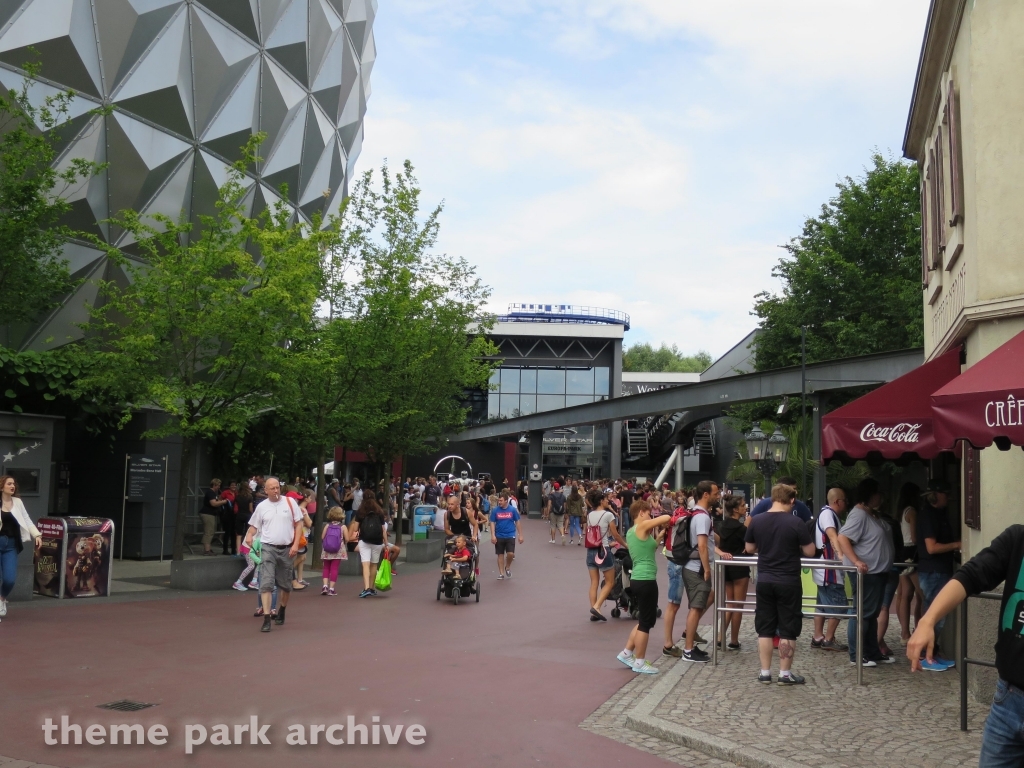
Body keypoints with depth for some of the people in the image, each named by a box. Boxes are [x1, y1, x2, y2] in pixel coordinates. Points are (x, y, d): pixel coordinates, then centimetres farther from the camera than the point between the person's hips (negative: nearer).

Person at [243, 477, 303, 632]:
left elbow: (298, 524, 2)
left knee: (286, 585, 13)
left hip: (286, 548, 1)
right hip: (268, 548, -1)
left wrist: (296, 544, -7)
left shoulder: (290, 502, -1)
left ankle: (281, 612, 35)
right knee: (266, 583, -12)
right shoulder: (261, 506, 1)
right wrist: (249, 535, -13)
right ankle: (266, 619, -11)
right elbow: (254, 525, 9)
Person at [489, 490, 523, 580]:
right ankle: (501, 573, 18)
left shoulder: (513, 510, -5)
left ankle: (508, 567, 18)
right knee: (500, 555, 7)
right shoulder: (495, 510, -4)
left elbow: (517, 522, 3)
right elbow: (492, 523, 0)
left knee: (510, 554, -11)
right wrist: (493, 535, -10)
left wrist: (520, 535, 2)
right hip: (499, 536, 1)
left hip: (510, 535, -1)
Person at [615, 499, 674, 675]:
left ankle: (626, 653, 25)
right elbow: (667, 518, -14)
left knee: (645, 620, 20)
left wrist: (657, 531, 14)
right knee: (646, 622, 1)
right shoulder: (642, 526, -13)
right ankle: (639, 663, 9)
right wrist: (656, 522, 6)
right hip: (645, 581, -10)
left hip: (638, 579, 10)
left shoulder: (631, 531, 14)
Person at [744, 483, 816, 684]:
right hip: (789, 582, -3)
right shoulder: (795, 522, -13)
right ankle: (785, 674, 12)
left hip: (764, 581, 3)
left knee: (765, 629, 10)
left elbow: (749, 549, 10)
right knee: (788, 630, 6)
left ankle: (765, 673, 14)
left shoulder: (756, 521, -2)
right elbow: (810, 551, -7)